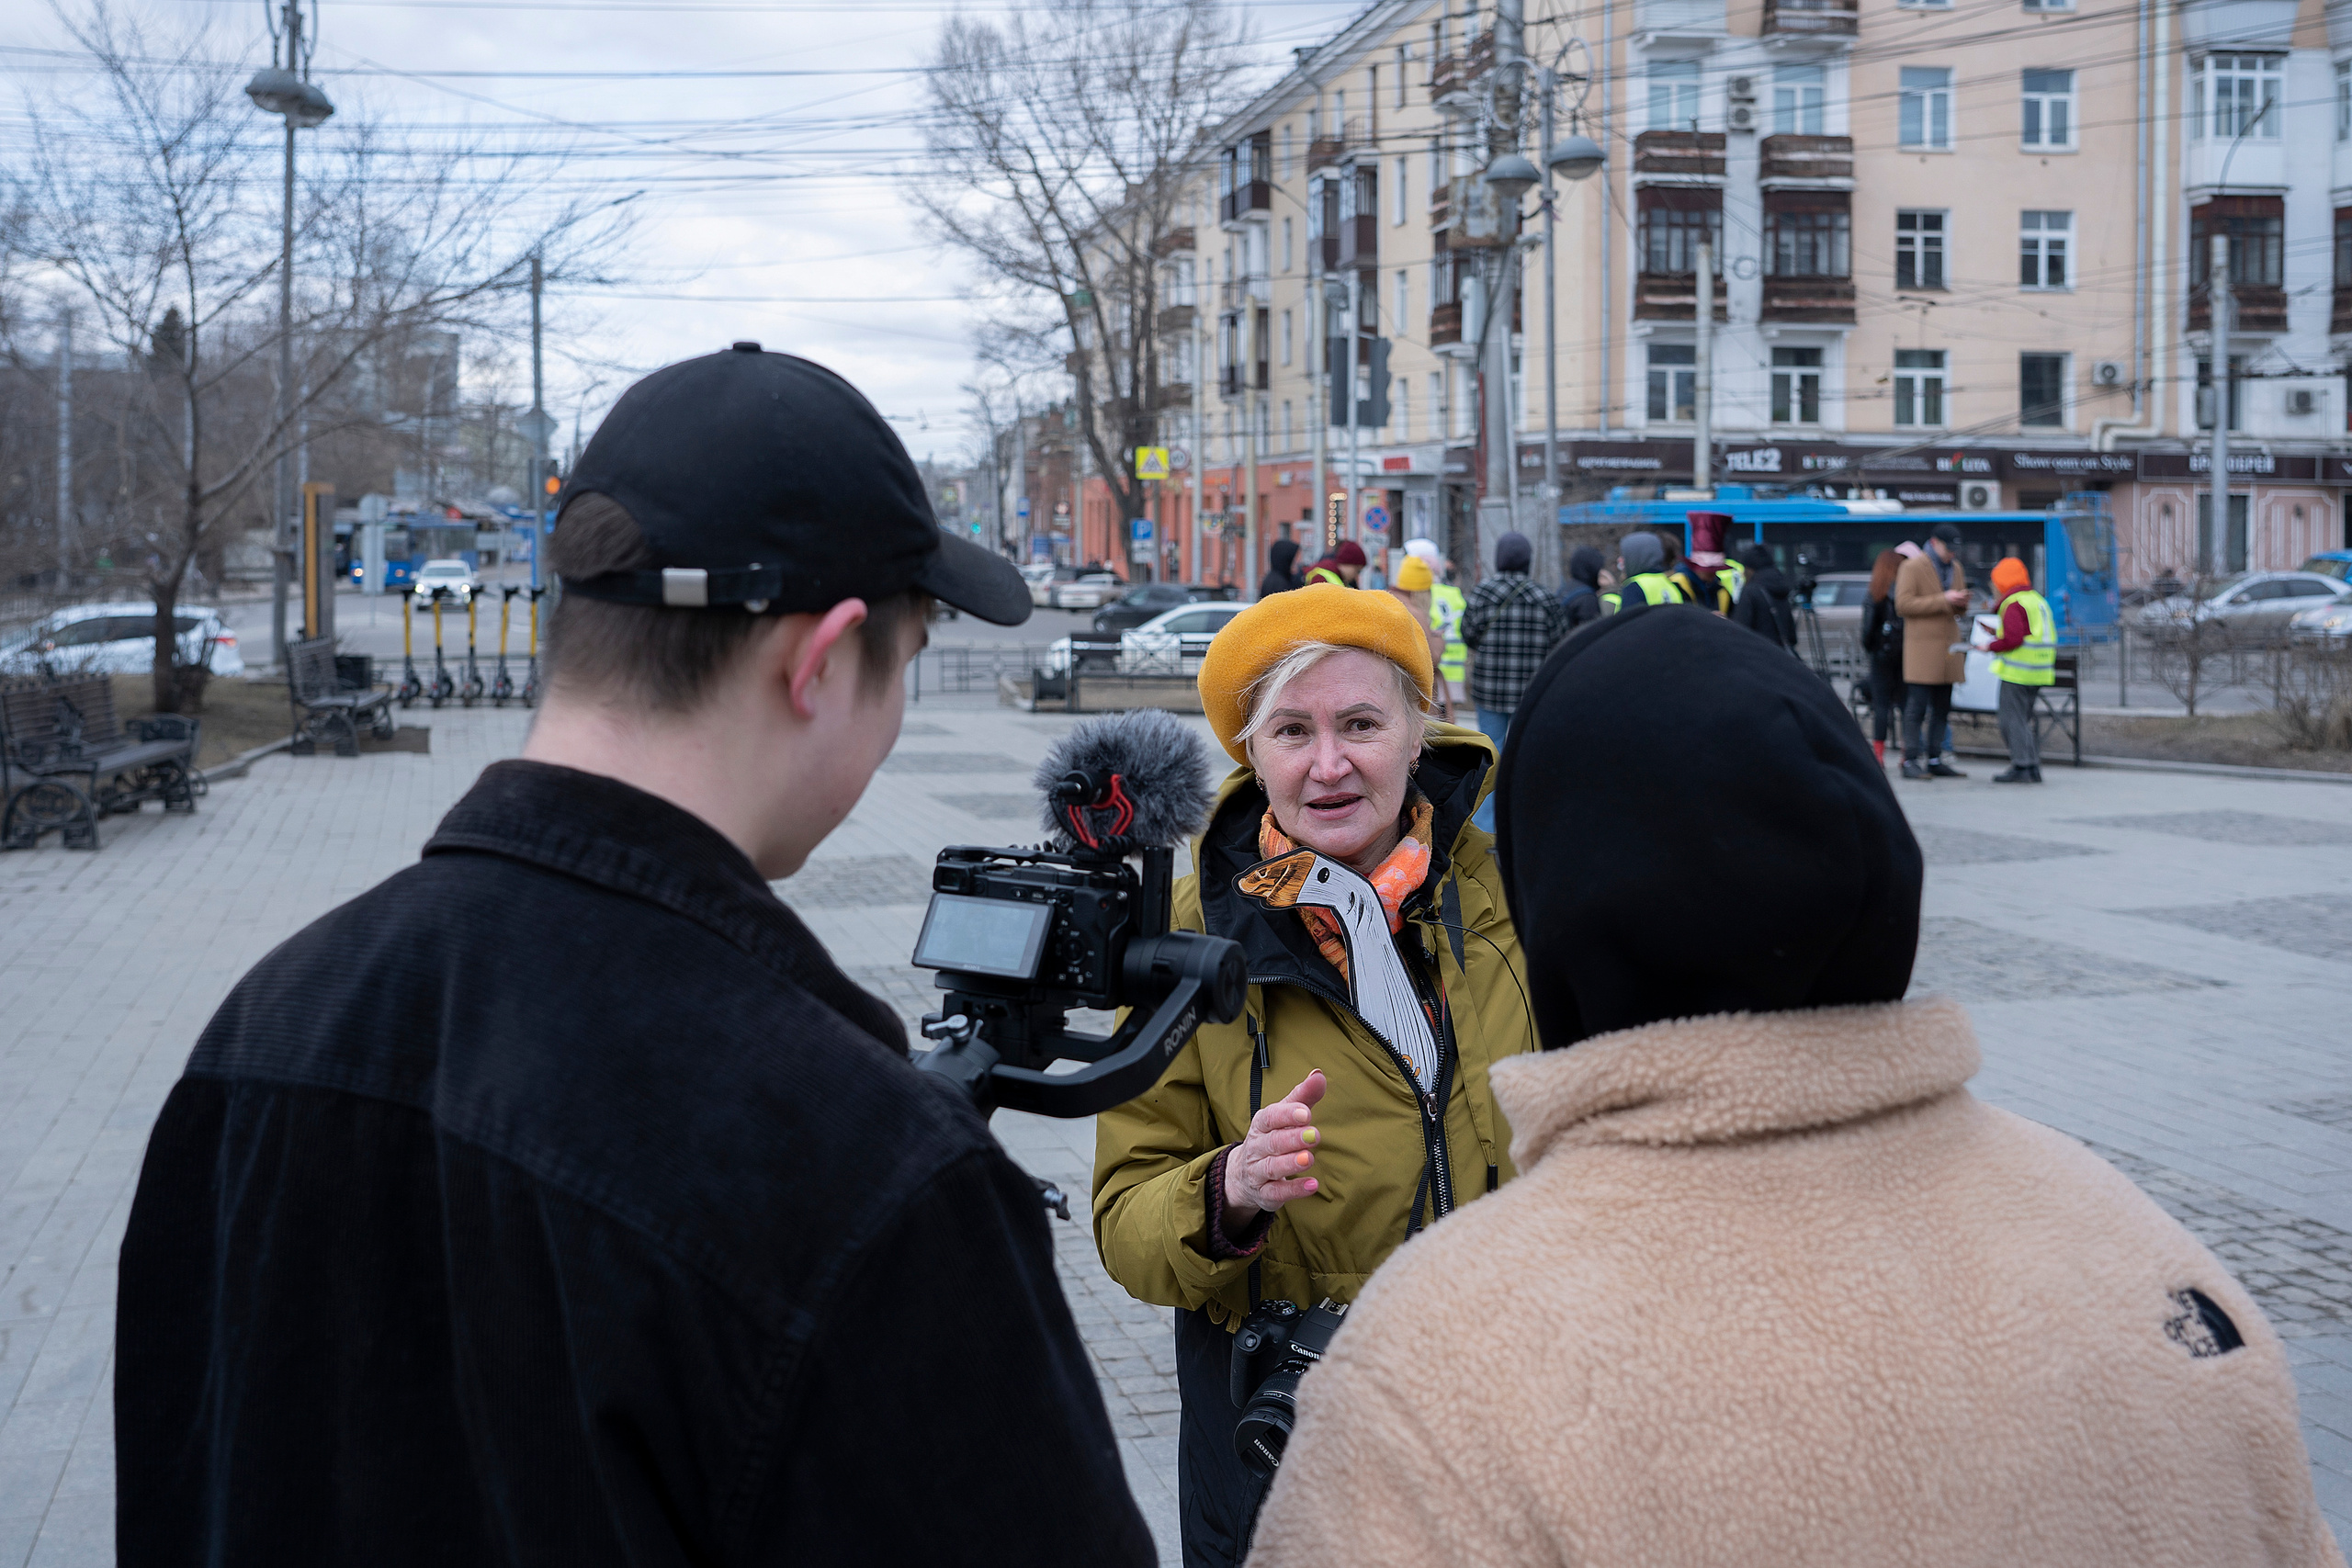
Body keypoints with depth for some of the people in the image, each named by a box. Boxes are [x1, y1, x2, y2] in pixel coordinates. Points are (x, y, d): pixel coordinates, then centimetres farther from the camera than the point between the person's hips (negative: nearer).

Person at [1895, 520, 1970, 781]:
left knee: (1942, 708, 7)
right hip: (1922, 646, -7)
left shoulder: (1957, 569, 18)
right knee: (1917, 707, -9)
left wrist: (1961, 602, 1)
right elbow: (1903, 604, -13)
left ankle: (1934, 760, 12)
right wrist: (1942, 600, -17)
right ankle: (1910, 761, -8)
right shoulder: (1912, 567, -4)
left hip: (1948, 647, 7)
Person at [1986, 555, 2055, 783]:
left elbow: (2013, 638, -22)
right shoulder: (2038, 600, 17)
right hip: (2039, 673, 9)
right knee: (2025, 719, 15)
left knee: (2013, 719, -5)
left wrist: (1992, 646, -6)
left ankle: (2021, 767, -9)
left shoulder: (2014, 604, -12)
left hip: (2017, 672, -9)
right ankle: (2033, 768, 13)